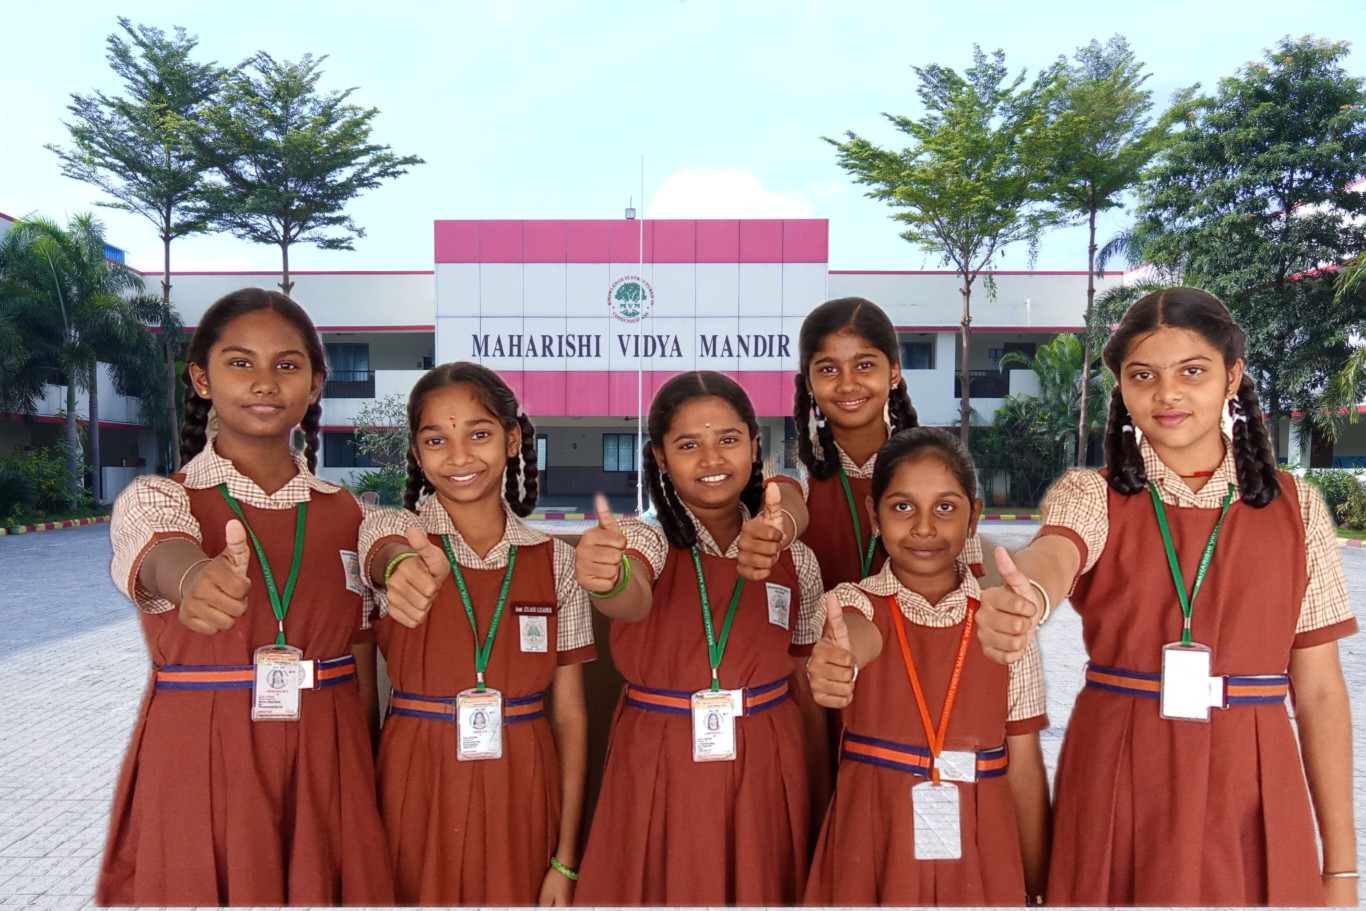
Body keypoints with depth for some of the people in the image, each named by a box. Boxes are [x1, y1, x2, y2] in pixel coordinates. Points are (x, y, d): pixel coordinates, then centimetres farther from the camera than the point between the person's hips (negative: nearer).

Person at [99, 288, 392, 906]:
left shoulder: (348, 515, 3)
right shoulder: (154, 500, -4)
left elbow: (362, 675, 7)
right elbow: (166, 560, -29)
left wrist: (363, 792, 2)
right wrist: (195, 580, -51)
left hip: (326, 774, 2)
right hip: (198, 774, -2)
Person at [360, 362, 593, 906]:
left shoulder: (556, 561, -1)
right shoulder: (391, 530, -2)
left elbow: (569, 714, 0)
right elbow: (388, 558, -28)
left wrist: (565, 860, -2)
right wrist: (404, 569, -52)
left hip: (522, 794, 1)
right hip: (420, 788, -1)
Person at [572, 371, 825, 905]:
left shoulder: (795, 561, 0)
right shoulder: (646, 541, -7)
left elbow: (808, 692, 6)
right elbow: (634, 602, -31)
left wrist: (823, 805, 8)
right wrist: (609, 581, -53)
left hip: (764, 778, 2)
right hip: (659, 775, -2)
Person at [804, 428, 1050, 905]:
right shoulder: (852, 602, -5)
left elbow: (1025, 765, 3)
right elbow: (859, 635, -31)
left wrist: (1038, 884, 6)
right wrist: (837, 660, -53)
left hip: (979, 845, 1)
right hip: (873, 843, -1)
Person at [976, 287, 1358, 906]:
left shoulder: (1296, 507, 2)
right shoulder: (1090, 495, -2)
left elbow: (1320, 691, 3)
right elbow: (1051, 555, -26)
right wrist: (1025, 599, -50)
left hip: (1252, 792, 1)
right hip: (1116, 789, -1)